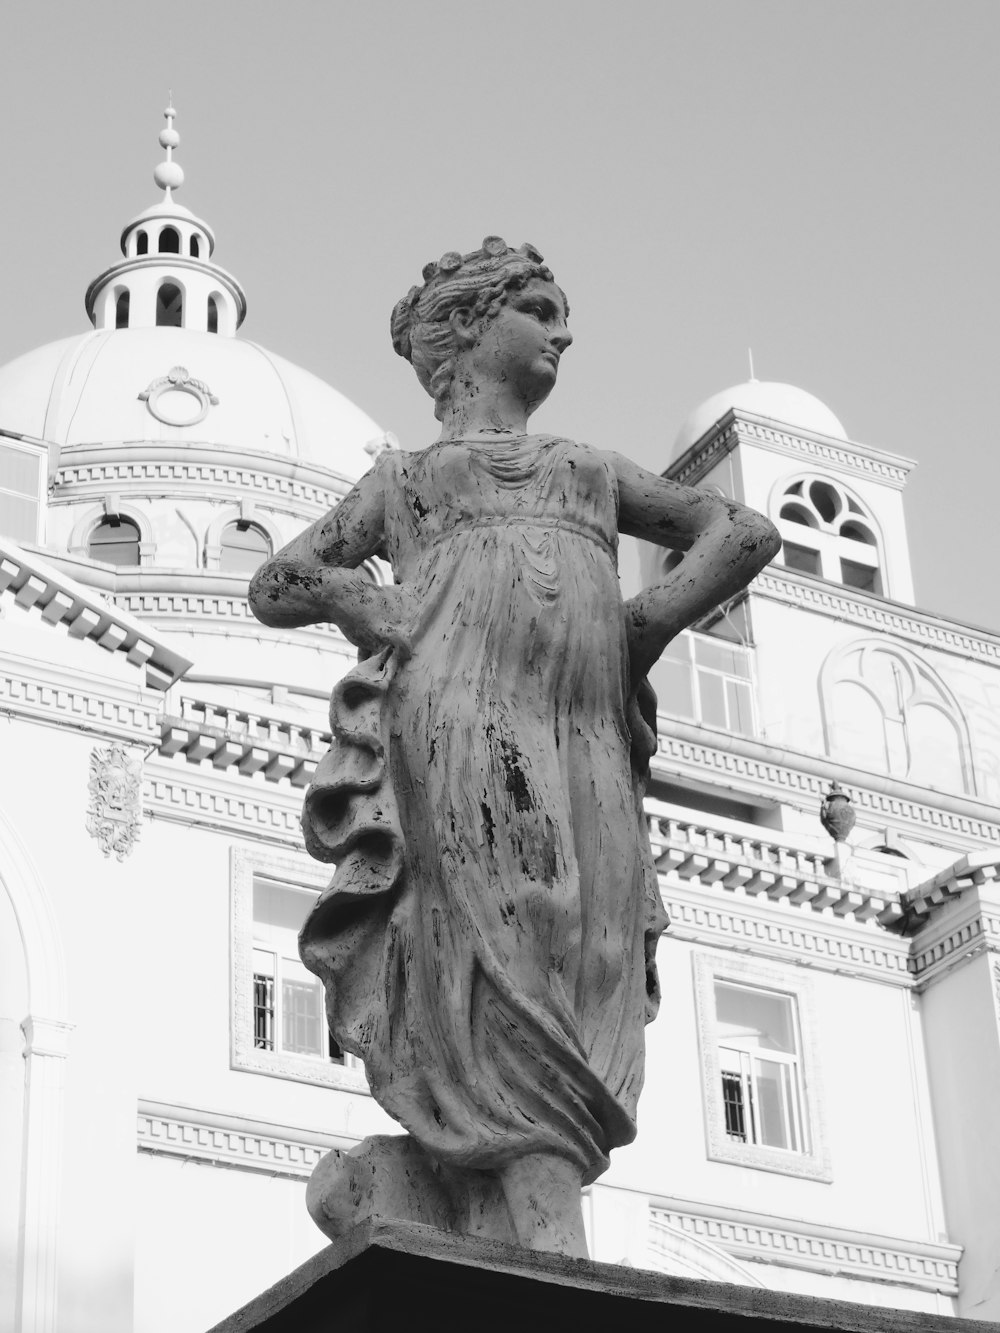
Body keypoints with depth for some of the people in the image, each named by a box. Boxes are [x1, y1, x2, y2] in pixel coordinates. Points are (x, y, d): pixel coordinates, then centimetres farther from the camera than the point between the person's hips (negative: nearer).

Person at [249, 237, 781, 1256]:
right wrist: (354, 595, 7)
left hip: (584, 746, 3)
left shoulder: (592, 471, 35)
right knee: (511, 1018, -21)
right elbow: (272, 586, 29)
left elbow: (744, 533, 31)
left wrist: (646, 623, 14)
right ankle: (563, 1274, -33)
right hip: (454, 714, -3)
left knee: (580, 1006, -14)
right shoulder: (404, 474, 29)